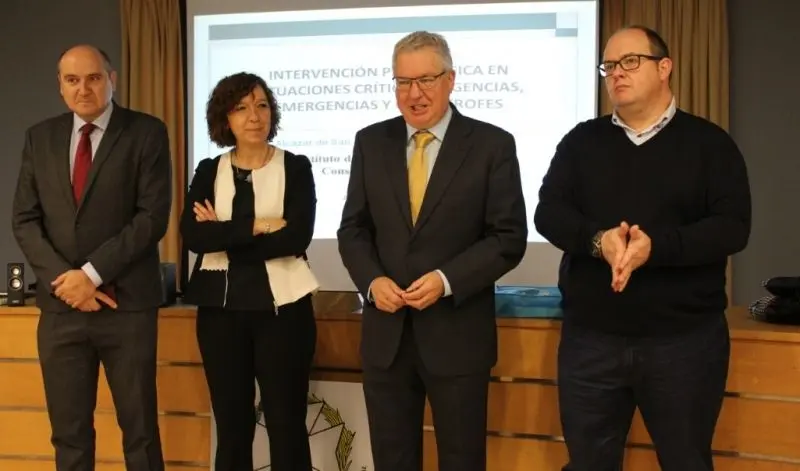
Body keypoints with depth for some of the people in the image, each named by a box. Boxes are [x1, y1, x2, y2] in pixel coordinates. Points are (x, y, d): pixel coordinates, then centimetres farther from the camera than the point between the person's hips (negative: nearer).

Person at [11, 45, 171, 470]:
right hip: (60, 305, 4)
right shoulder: (39, 137, 11)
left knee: (139, 429, 6)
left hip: (126, 304, -3)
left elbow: (153, 217, -10)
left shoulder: (146, 133, -2)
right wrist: (64, 280, -8)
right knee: (68, 432, 10)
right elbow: (24, 220, 7)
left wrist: (91, 273, -14)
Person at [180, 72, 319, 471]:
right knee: (231, 425, 11)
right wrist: (256, 225, -15)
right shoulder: (209, 171, 8)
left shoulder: (296, 168, 1)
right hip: (221, 308, 3)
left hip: (281, 307, -3)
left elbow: (297, 237, -13)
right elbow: (192, 235, -8)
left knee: (287, 424, 2)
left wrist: (224, 234, -9)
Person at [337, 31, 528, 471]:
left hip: (457, 332, -3)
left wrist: (447, 280, -18)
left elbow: (509, 237, -6)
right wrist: (371, 280, -10)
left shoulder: (492, 144, -4)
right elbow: (353, 228, 8)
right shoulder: (371, 142, 6)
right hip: (385, 332, 3)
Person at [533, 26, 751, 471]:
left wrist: (655, 247, -24)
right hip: (591, 337, 2)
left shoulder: (710, 143, 2)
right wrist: (597, 240, -22)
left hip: (686, 339, -2)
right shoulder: (581, 141, 9)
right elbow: (548, 213, -1)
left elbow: (733, 227, -8)